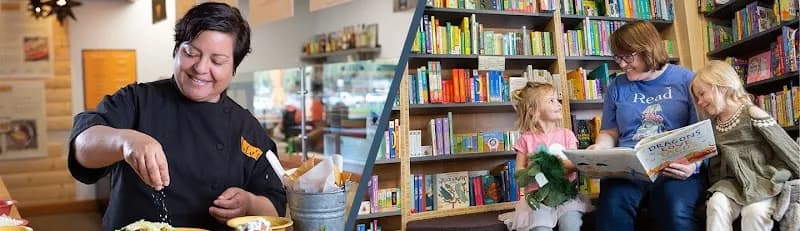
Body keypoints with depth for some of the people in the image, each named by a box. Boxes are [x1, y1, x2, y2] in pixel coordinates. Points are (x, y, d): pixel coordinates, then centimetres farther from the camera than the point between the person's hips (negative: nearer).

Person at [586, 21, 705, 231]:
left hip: (676, 168, -2)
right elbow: (610, 132, 22)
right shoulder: (617, 87, 18)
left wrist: (694, 163, -16)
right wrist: (599, 148, -1)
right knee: (612, 207, -33)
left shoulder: (686, 80, 7)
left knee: (676, 211, -36)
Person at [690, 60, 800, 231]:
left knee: (754, 211, -32)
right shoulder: (713, 125, 12)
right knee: (716, 204, -24)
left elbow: (786, 147, -8)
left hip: (764, 180, -5)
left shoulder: (752, 114, -8)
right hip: (734, 183, 5)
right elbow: (716, 163, 18)